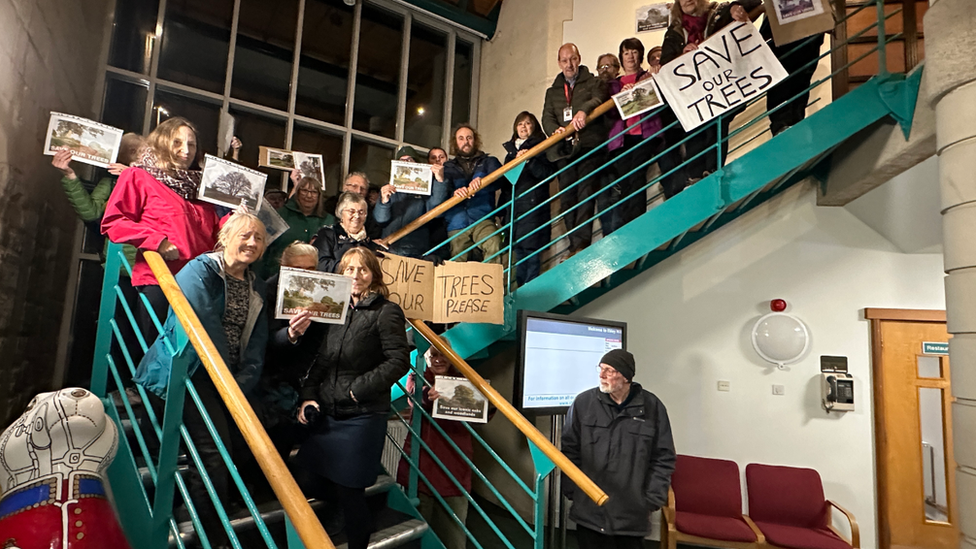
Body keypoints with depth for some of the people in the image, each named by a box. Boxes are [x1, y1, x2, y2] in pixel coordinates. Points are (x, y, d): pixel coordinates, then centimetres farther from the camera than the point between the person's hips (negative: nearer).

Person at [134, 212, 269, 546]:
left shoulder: (256, 286, 14)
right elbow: (204, 328, -14)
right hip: (188, 371, -7)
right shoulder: (200, 271, -6)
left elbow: (257, 341, 6)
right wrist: (226, 378, -11)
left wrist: (242, 383, -8)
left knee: (245, 438, -3)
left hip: (229, 380, 7)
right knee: (215, 449, -15)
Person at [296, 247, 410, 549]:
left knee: (348, 492, 2)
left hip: (362, 416, -6)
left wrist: (359, 388, -15)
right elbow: (319, 360, 13)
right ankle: (358, 512, 34)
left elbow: (399, 362, -15)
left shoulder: (386, 312, -8)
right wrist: (308, 394, 1)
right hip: (326, 412, 7)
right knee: (305, 481, 10)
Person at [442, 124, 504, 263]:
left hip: (482, 220, -1)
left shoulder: (488, 162, 20)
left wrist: (481, 181, -24)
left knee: (494, 245, -31)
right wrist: (454, 192, -21)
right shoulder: (448, 167, 21)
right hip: (456, 226, 2)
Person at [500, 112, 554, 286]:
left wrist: (529, 159, -18)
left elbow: (547, 173, -6)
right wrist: (502, 208, 19)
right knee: (518, 247, 6)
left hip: (533, 202, -6)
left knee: (530, 247, -11)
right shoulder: (511, 150, 23)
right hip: (512, 204, 6)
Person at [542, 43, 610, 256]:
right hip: (564, 150, 4)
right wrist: (555, 130, -12)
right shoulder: (552, 91, 24)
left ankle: (581, 243, -19)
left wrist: (584, 110, -31)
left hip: (589, 145, -4)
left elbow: (599, 99, -8)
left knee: (585, 194, -15)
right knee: (566, 197, -1)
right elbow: (547, 117, 12)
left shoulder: (593, 83, 13)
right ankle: (575, 246, 2)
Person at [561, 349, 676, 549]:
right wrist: (572, 492, 0)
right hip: (588, 509, 0)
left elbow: (663, 458, 2)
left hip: (632, 511, 0)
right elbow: (570, 451, 2)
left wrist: (652, 500, -2)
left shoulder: (652, 407, -4)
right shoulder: (583, 402, -6)